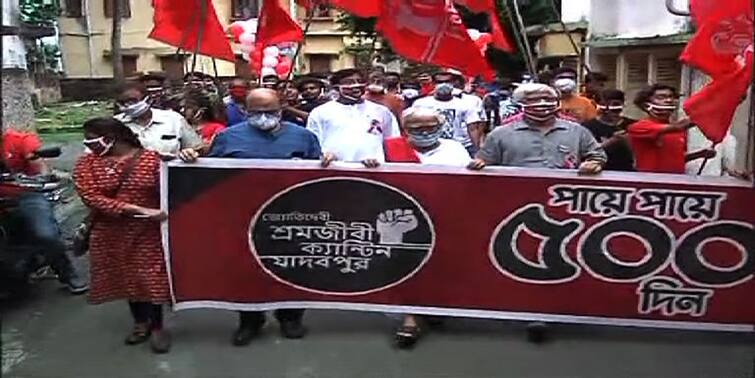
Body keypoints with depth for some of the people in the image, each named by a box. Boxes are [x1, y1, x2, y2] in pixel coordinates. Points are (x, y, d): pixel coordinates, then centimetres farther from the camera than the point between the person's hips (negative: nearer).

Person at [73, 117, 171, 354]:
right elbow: (92, 198, -14)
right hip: (111, 233, 3)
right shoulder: (86, 164, -2)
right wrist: (138, 210, -23)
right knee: (127, 277, 15)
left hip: (149, 231, -3)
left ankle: (157, 327, 18)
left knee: (152, 276, 1)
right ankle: (140, 322, 33)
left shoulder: (151, 159, -7)